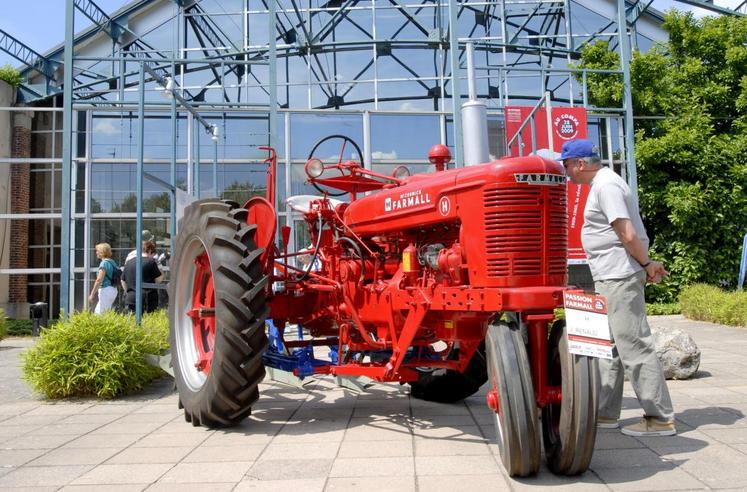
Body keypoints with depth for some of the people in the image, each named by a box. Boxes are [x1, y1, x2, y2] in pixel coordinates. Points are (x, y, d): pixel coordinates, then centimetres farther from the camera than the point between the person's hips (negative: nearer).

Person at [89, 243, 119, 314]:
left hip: (106, 290, -9)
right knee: (97, 312, 16)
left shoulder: (104, 263, -13)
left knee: (99, 314, -5)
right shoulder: (112, 262, 13)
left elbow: (99, 280, -19)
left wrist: (92, 294, -16)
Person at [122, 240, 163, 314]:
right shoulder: (150, 261, -5)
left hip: (130, 299, 5)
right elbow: (159, 279, -3)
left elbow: (123, 281, 19)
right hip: (147, 299, -5)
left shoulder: (128, 262, 13)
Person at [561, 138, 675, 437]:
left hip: (619, 278, -11)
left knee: (634, 347, -5)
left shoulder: (606, 186, -15)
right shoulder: (603, 184, 18)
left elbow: (628, 235, -21)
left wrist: (647, 264, -9)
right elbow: (626, 235, 18)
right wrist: (647, 265, 12)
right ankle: (605, 413, 23)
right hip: (609, 278, 11)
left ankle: (660, 418, 5)